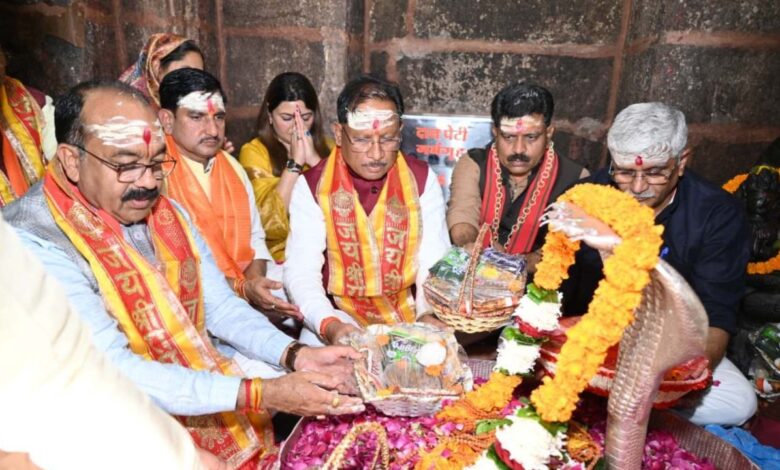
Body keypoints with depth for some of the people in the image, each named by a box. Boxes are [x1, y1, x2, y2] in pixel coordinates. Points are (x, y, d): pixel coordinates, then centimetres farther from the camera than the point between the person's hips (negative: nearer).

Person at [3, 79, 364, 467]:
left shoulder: (165, 213, 4)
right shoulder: (34, 244, -18)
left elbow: (220, 307, 5)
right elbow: (116, 373, -23)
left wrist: (296, 355, -11)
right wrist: (259, 394, -29)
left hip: (217, 404, 6)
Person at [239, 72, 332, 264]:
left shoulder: (325, 147, 10)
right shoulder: (254, 151, -1)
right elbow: (269, 221, -13)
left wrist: (314, 159, -13)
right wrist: (295, 161, -14)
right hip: (280, 258, -3)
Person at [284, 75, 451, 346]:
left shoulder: (422, 180, 0)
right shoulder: (312, 186, -3)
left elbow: (434, 263, -5)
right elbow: (301, 271, -10)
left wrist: (431, 315, -25)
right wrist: (329, 325, -29)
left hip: (410, 315, 1)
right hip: (337, 313, -1)